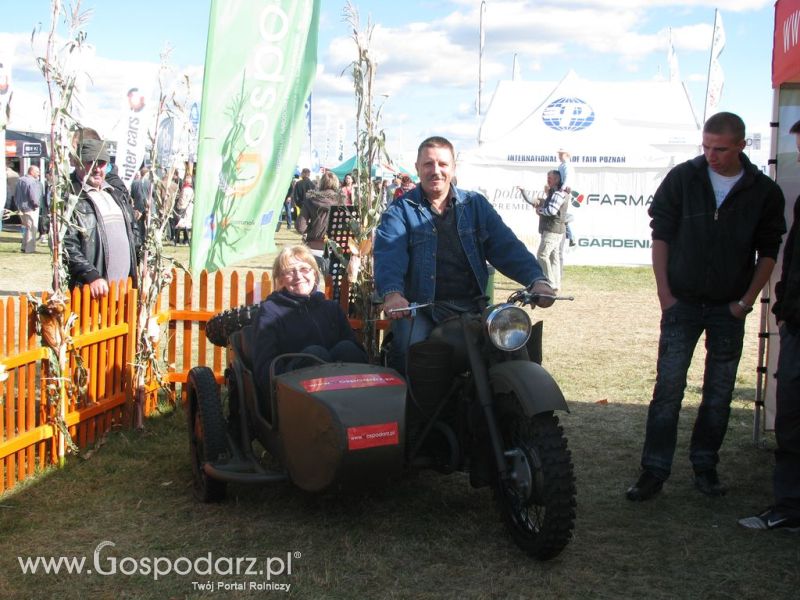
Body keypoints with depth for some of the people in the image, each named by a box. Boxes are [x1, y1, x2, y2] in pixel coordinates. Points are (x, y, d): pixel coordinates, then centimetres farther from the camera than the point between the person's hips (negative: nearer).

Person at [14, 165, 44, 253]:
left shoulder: (20, 180, 11)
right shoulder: (32, 182, -18)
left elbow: (15, 195, 15)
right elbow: (33, 197, -24)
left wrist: (18, 205, 21)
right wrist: (37, 204, -8)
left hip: (21, 208, 9)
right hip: (30, 209, -9)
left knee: (27, 227, 20)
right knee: (32, 229, 0)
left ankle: (24, 247, 23)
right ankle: (30, 248, 2)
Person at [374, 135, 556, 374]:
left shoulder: (476, 205, 15)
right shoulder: (400, 211, 6)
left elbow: (506, 246, 5)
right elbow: (388, 254, -12)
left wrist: (536, 279, -14)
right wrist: (392, 293, -34)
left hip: (471, 306, 3)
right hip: (418, 308, -2)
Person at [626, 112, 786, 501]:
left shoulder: (764, 192, -1)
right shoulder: (682, 178, -4)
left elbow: (768, 251, 6)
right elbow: (660, 236, 0)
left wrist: (746, 300, 0)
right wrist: (665, 294, -4)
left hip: (728, 308, 2)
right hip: (683, 303, -1)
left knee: (720, 394, 9)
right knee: (668, 389, -4)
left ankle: (705, 466, 23)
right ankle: (654, 471, 1)